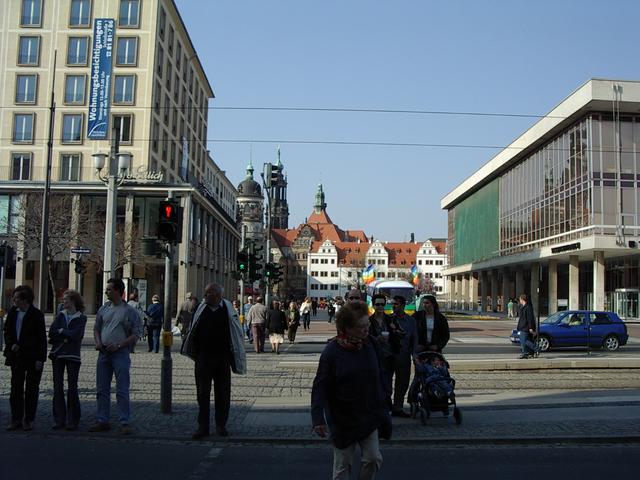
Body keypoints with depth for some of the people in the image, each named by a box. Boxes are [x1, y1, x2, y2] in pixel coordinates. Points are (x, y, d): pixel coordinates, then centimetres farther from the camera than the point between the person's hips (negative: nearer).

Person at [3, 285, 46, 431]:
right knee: (16, 388, 8)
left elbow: (42, 338, -9)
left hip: (32, 357, -5)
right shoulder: (12, 312, 4)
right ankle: (16, 419, 16)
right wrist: (11, 345, -4)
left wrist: (40, 358, -13)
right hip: (16, 356, 5)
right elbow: (7, 331, 14)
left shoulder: (36, 315, -11)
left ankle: (28, 420, 13)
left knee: (31, 389, 4)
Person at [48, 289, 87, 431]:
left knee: (72, 388, -4)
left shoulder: (81, 317, 1)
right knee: (58, 387, 3)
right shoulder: (60, 315, 11)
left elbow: (76, 335, -13)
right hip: (57, 354, 4)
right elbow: (51, 332, -1)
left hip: (72, 355, -4)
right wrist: (67, 336, -9)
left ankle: (73, 421, 4)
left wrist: (61, 331, -3)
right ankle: (59, 420, 11)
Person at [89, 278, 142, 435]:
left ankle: (124, 423, 0)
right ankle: (102, 421, 21)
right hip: (103, 352, 5)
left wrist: (118, 345, -16)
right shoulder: (104, 309, 10)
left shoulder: (129, 311, -4)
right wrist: (98, 342, 0)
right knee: (102, 389, 11)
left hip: (120, 353, -5)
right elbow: (96, 328, 19)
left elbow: (135, 335, -6)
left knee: (122, 390, -5)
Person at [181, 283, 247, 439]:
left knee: (223, 394, 7)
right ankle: (203, 426, 11)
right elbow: (193, 332, 11)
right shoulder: (201, 309, 2)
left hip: (222, 358, -1)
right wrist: (194, 352, 8)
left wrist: (234, 357, 0)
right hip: (203, 358, 1)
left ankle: (221, 425, 20)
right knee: (202, 393, 3)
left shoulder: (228, 310, -4)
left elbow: (237, 333, 2)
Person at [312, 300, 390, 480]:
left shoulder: (371, 344, -5)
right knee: (343, 464, 9)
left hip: (368, 416, 3)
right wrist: (318, 418, -22)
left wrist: (382, 407, 11)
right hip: (343, 418, -3)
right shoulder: (332, 352, -17)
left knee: (373, 459, 5)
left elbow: (378, 378, 7)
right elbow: (320, 387, -15)